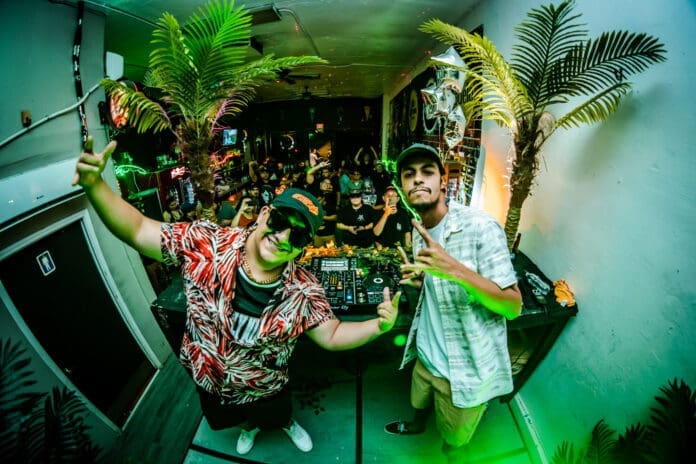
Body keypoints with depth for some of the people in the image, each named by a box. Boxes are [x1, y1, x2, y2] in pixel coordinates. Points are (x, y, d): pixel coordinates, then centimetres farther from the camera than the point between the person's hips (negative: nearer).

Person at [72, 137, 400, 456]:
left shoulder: (304, 292, -27)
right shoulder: (204, 244, -30)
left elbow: (332, 335, -19)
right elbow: (137, 231, -24)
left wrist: (378, 326, -36)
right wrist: (94, 184, -39)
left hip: (265, 389, -1)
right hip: (207, 381, 2)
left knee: (278, 414, 31)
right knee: (238, 419, 34)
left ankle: (287, 424, 70)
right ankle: (249, 427, 71)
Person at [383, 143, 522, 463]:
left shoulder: (480, 227, -23)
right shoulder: (420, 230, 0)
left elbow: (514, 306, -23)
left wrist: (456, 270, -37)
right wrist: (418, 279, -7)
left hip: (467, 370, -6)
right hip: (426, 355, 7)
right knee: (418, 403, 33)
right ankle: (416, 426, 66)